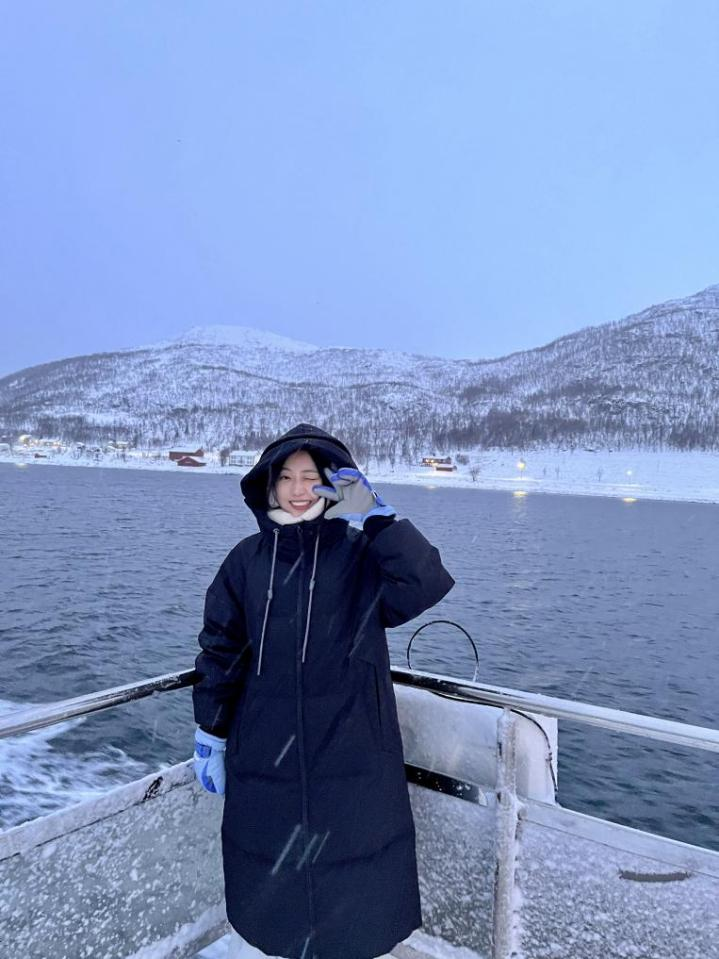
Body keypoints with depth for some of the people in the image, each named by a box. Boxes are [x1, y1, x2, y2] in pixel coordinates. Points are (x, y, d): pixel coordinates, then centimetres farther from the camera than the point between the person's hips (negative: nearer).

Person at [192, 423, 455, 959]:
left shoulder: (362, 555, -6)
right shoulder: (248, 560, 0)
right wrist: (210, 735, 5)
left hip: (350, 757, -2)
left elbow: (426, 585, -24)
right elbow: (221, 651, 4)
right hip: (263, 757, 3)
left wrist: (376, 514, -25)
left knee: (349, 868, 12)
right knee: (267, 872, 18)